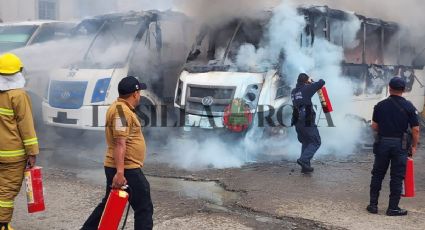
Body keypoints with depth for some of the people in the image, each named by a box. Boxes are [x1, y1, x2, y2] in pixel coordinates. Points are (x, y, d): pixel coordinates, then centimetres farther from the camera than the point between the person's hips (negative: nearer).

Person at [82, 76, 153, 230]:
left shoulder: (119, 108, 15)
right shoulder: (122, 111, -17)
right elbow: (120, 144, -24)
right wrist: (120, 172, -28)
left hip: (117, 167, 10)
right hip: (126, 169, -10)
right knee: (144, 208, -3)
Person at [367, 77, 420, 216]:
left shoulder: (380, 105, -1)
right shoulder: (408, 107, -6)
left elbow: (374, 127, 1)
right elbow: (415, 129, -8)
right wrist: (414, 146, 4)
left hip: (382, 143, 2)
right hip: (400, 145, -2)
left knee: (377, 174, 13)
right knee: (397, 177, 5)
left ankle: (373, 205, 15)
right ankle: (393, 208, 8)